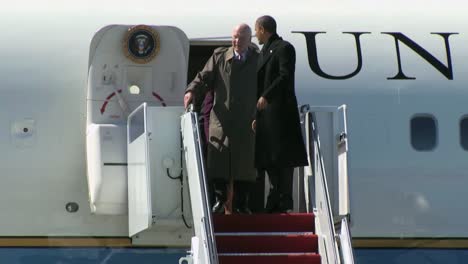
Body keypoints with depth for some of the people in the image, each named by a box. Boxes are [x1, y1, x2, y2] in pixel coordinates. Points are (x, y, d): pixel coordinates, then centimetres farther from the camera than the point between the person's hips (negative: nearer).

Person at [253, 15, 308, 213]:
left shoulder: (284, 48, -5)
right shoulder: (264, 52, 22)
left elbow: (285, 76, -17)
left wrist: (266, 96, -22)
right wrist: (256, 116, 18)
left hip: (280, 112, -9)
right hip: (265, 114, 9)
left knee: (282, 158, -8)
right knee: (268, 159, 8)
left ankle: (284, 202, -7)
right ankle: (276, 201, 12)